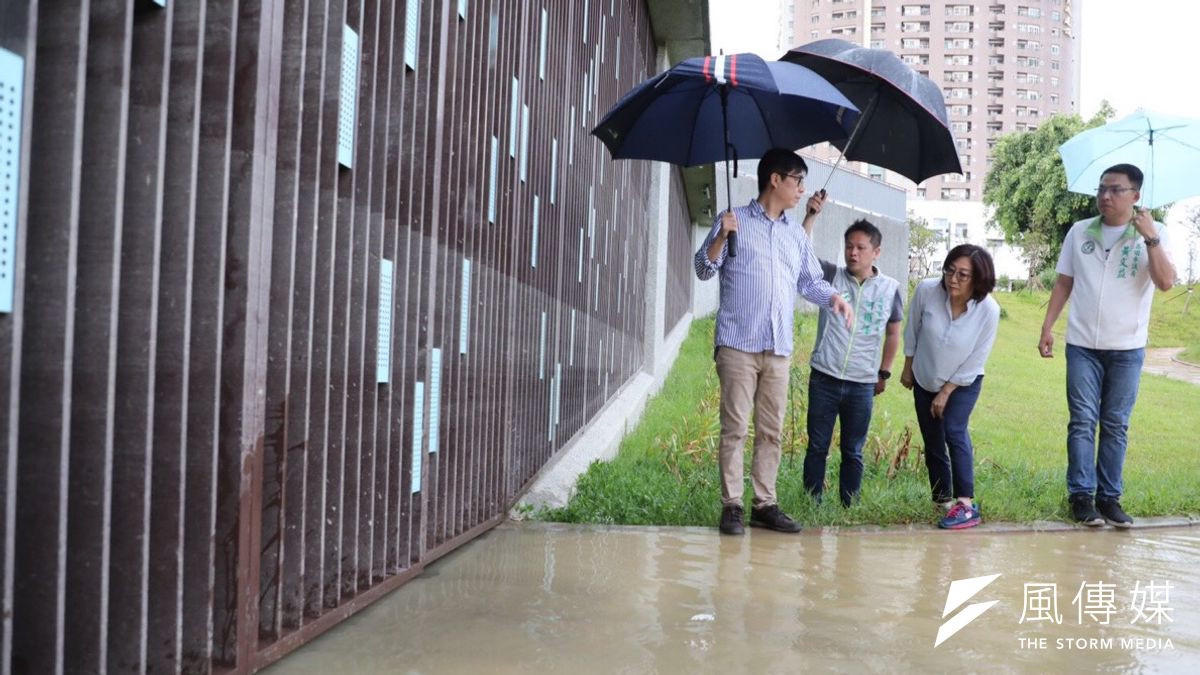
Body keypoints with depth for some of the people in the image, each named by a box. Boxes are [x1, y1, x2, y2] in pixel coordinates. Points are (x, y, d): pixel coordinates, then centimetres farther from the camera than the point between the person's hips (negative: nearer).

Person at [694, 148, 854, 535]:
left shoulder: (797, 234, 18)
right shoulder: (734, 221, 3)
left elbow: (811, 282, 21)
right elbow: (704, 270, 0)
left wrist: (833, 298, 1)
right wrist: (721, 237, -17)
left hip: (779, 349, 5)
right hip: (738, 344, -5)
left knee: (771, 430, 6)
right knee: (735, 427, -4)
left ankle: (765, 504, 13)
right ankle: (731, 506, 1)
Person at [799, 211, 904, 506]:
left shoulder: (890, 288, 2)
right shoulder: (831, 276, -1)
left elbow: (893, 333, 13)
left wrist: (884, 373, 14)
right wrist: (811, 216, -25)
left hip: (862, 385, 1)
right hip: (824, 379, -1)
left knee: (853, 452, 11)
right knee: (817, 447, 6)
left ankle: (849, 509, 19)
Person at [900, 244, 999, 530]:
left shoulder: (988, 310, -26)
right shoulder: (926, 290, -23)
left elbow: (975, 361, -16)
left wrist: (946, 392, -12)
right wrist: (908, 368, 6)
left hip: (963, 383, -3)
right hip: (925, 380, 3)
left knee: (954, 431, -21)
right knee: (933, 443, 8)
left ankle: (966, 504, -18)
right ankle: (944, 500, 23)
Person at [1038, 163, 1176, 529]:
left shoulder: (1154, 235, 0)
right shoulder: (1079, 232, 5)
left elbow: (1166, 282, -14)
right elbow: (1063, 284, 9)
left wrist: (1149, 238, -19)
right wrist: (1047, 328, 3)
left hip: (1127, 348, -1)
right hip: (1082, 345, 1)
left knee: (1116, 425, 5)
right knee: (1082, 421, -1)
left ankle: (1109, 497, 11)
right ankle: (1081, 495, 3)